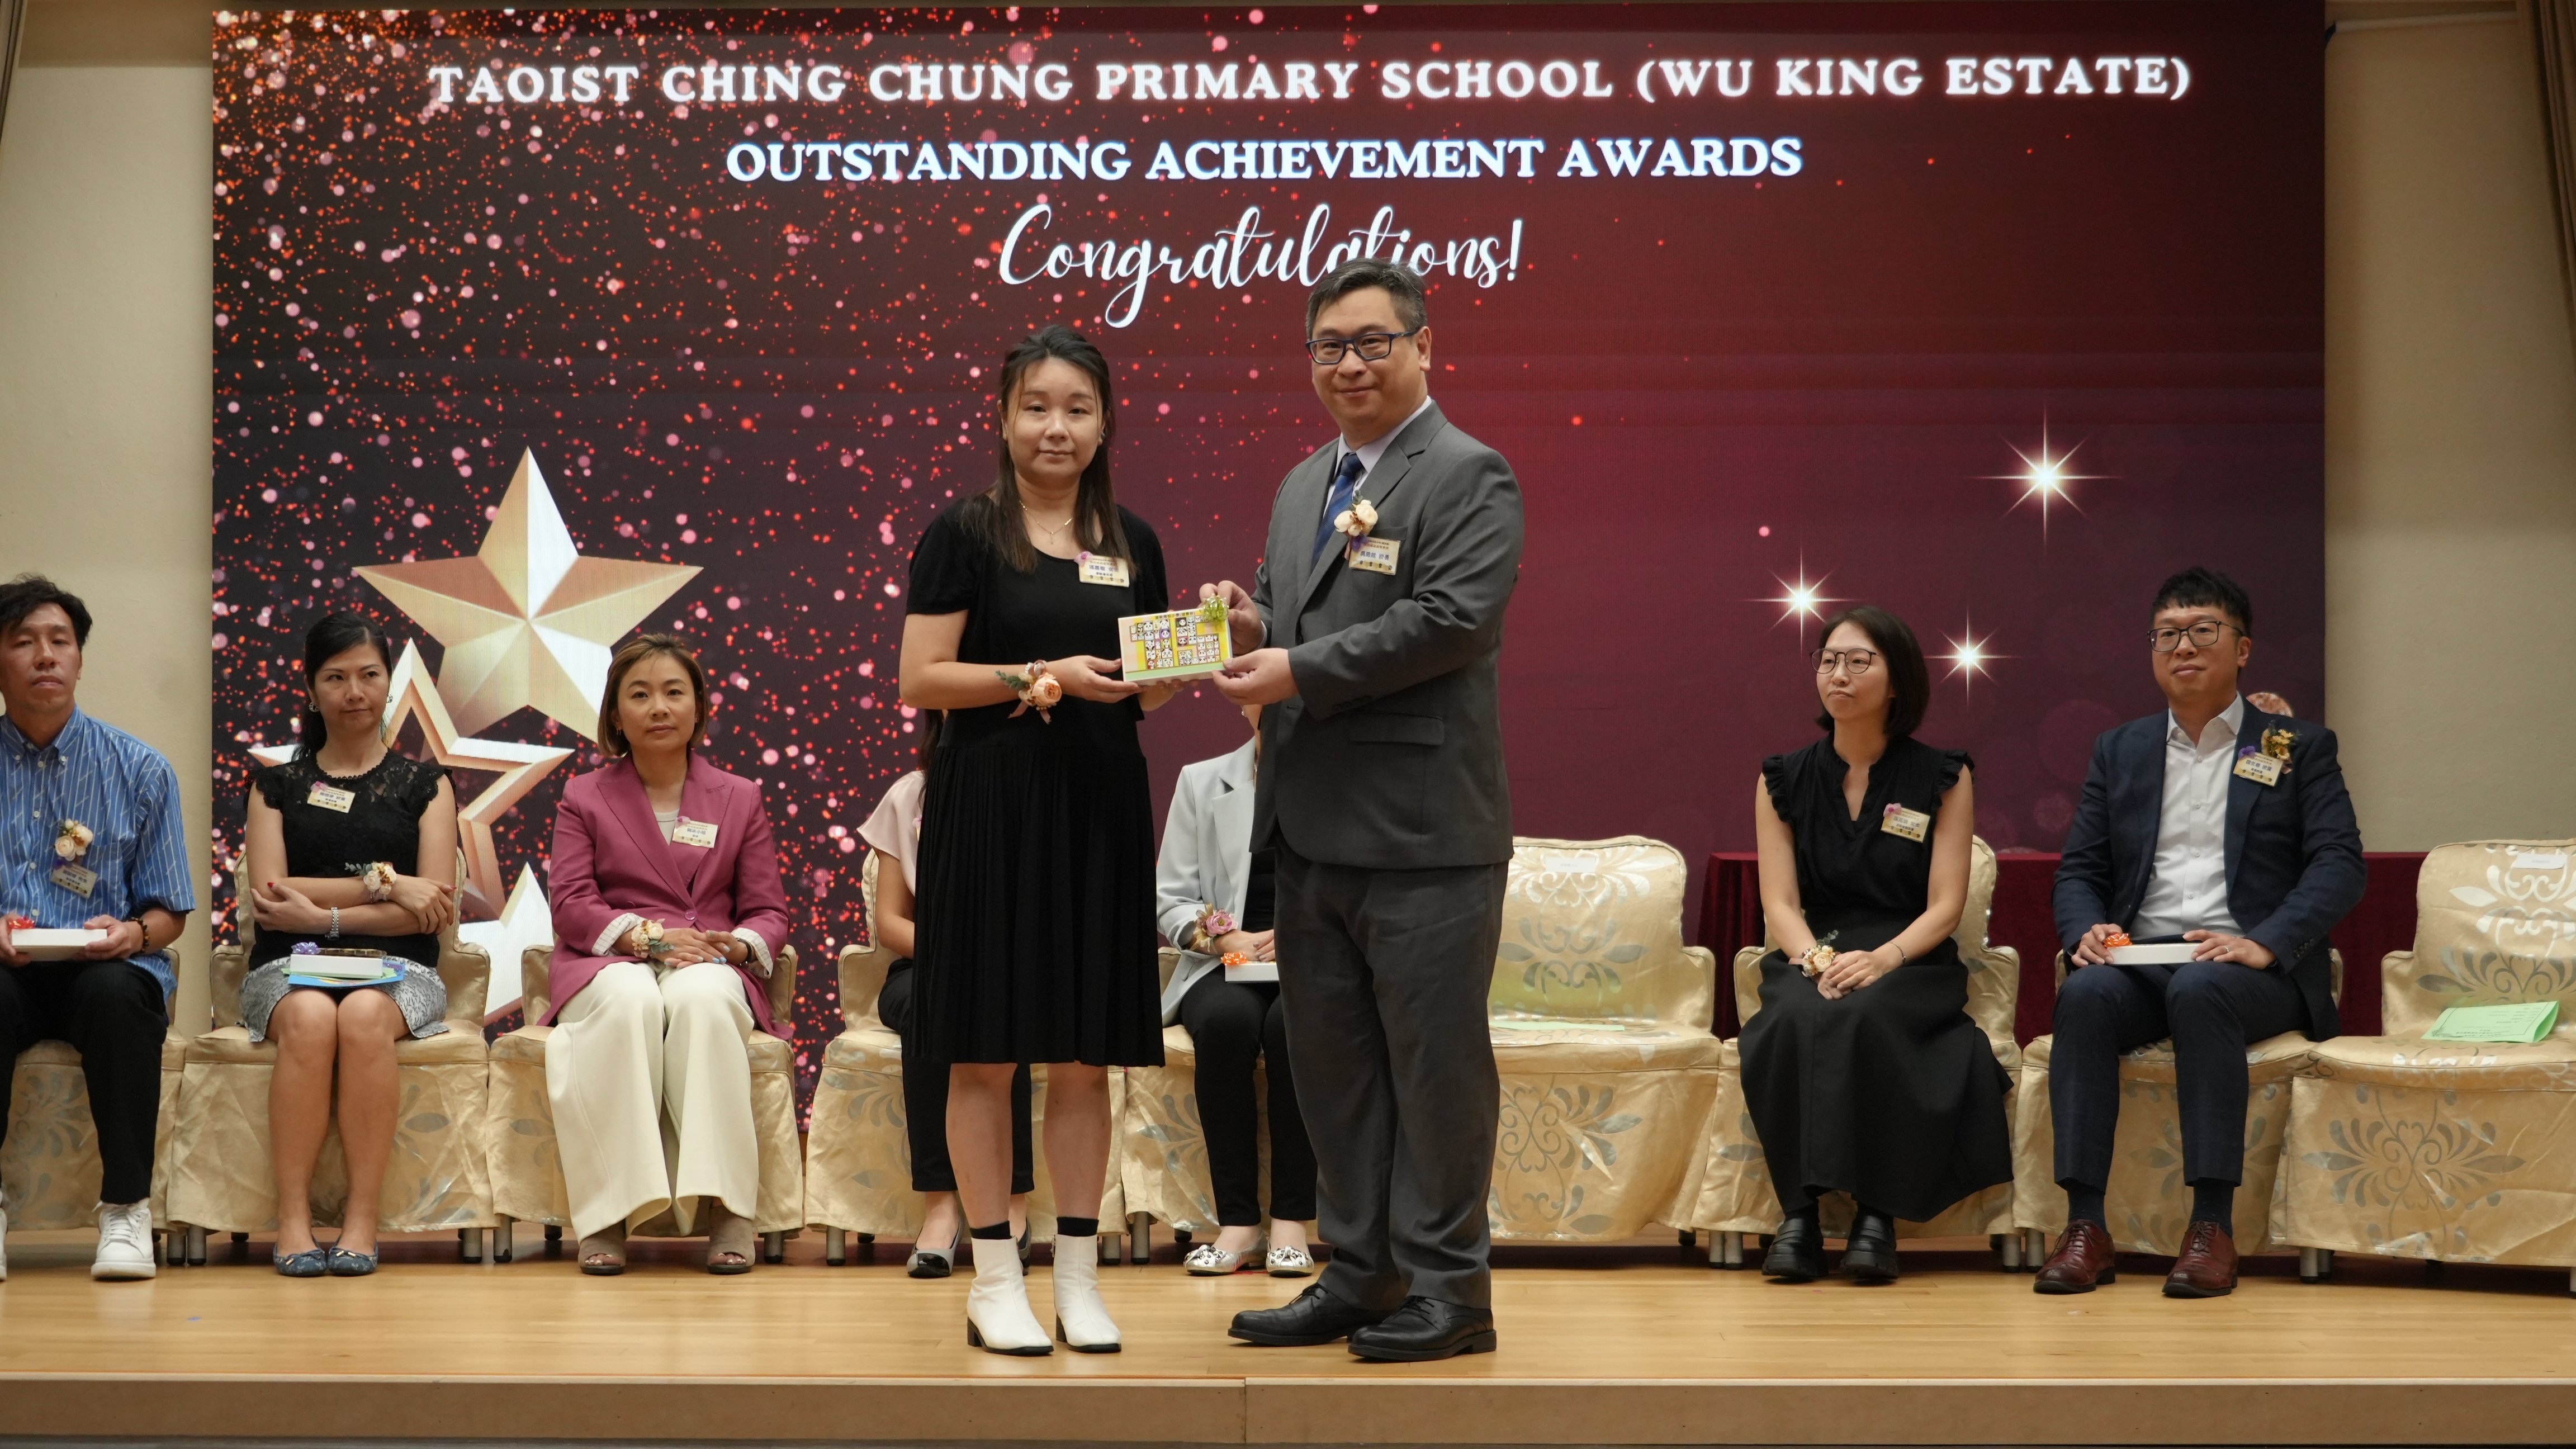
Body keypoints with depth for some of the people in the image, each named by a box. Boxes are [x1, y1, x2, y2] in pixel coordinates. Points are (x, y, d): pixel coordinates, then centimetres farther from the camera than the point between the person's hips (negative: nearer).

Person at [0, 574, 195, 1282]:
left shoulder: (140, 769, 8)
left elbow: (168, 912, 9)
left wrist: (132, 935, -14)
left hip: (104, 967, 0)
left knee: (117, 992, -35)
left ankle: (127, 1208, -27)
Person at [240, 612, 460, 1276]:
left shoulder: (423, 785, 14)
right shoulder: (278, 785, 16)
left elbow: (435, 910, 1)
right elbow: (269, 897, 1)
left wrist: (325, 913, -9)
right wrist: (382, 883, -7)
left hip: (396, 971, 0)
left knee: (366, 1015, -36)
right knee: (310, 1017, -36)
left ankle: (362, 1219, -32)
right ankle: (292, 1217, -32)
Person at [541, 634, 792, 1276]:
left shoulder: (739, 799, 16)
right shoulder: (585, 798, 13)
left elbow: (768, 910, 10)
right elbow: (573, 904, 1)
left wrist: (738, 945, -14)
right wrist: (647, 935, -17)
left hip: (708, 969, 1)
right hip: (609, 965, -1)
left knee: (700, 1000, -38)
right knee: (631, 1000, -39)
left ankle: (724, 1205, -39)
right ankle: (609, 1211, -40)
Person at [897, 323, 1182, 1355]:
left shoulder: (1131, 544, 11)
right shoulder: (965, 533, -2)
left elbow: (1146, 694, 15)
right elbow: (921, 680, -7)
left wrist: (1173, 669, -8)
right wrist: (1042, 676, -17)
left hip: (1098, 807, 4)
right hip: (990, 806, -4)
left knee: (1086, 1054, 6)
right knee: (987, 1052, 0)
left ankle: (1079, 1278, 13)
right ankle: (994, 1280, 7)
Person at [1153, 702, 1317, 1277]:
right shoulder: (1202, 782, 13)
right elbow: (1169, 898, 7)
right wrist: (1223, 937, -12)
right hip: (1226, 968, 1)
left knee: (1293, 1021, -36)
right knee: (1226, 1018, -34)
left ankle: (1291, 1219, -28)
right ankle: (1237, 1221, -29)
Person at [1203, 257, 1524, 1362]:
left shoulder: (1469, 477, -7)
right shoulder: (1302, 486, 19)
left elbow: (1452, 619, -19)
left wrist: (1301, 671, -18)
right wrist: (1253, 626, 2)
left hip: (1421, 831, -8)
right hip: (1312, 826, 8)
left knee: (1434, 1061, -1)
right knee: (1332, 1062, 13)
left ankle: (1449, 1290, 7)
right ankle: (1361, 1272, 23)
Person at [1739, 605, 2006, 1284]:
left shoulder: (1943, 779, 6)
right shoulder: (1783, 781, 12)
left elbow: (1945, 906, -1)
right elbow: (1780, 902, 4)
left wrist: (1882, 959, -20)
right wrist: (1817, 959, -18)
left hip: (1911, 963, -2)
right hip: (1813, 954, 2)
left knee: (1863, 1017, -37)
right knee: (1795, 1020, -35)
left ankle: (1876, 1212, -31)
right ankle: (1801, 1209, -31)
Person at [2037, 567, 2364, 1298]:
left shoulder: (2299, 747, 11)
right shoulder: (2120, 751, 21)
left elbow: (2339, 866, -1)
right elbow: (2079, 870, 16)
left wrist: (2266, 943, -18)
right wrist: (2087, 930, -8)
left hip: (2246, 968, -3)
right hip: (2138, 960, 3)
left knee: (2200, 990, -37)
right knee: (2085, 995, -32)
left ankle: (2213, 1225, -37)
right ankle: (2085, 1224, -34)